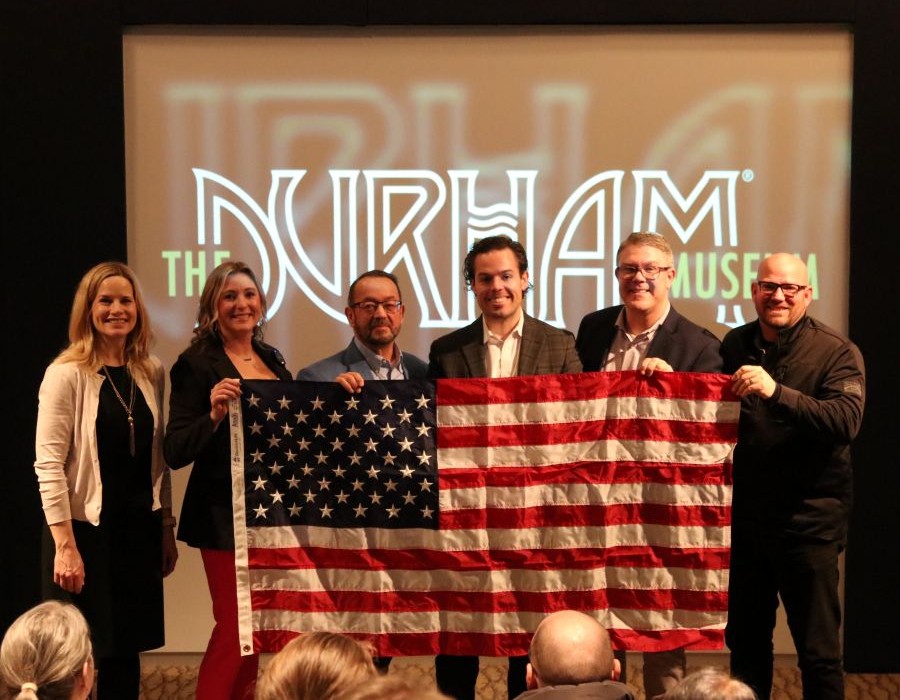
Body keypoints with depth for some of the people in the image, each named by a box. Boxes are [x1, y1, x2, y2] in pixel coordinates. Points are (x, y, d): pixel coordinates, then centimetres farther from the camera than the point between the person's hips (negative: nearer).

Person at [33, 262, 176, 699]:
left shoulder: (153, 373, 7)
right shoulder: (66, 374, -9)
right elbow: (49, 464, -13)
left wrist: (167, 530, 10)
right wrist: (64, 544, -17)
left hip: (139, 532, 5)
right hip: (86, 531, -4)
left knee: (126, 651, 9)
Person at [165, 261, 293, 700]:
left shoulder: (272, 358, 11)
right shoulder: (197, 364, -9)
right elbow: (176, 453, -15)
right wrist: (215, 414, -30)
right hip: (226, 515, -7)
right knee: (233, 627, -5)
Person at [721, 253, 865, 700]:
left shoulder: (837, 353, -8)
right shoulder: (735, 346, 7)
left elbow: (846, 421, -23)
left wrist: (777, 392, -34)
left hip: (807, 522, -4)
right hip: (743, 518, 5)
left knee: (818, 652, 4)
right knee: (744, 642, 16)